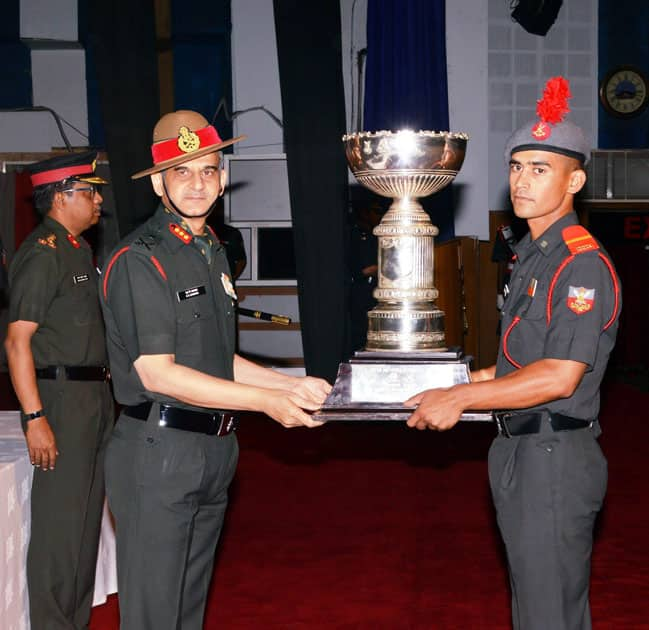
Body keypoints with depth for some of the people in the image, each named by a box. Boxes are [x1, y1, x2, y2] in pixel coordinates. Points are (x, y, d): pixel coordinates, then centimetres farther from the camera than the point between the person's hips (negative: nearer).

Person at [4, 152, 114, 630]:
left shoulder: (80, 250, 15)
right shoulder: (41, 254, -13)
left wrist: (102, 394, 17)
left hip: (95, 396, 9)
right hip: (61, 397, -9)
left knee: (88, 515, 15)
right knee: (61, 520, -4)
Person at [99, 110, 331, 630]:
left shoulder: (212, 254, 14)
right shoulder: (140, 260, -14)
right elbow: (157, 373, -20)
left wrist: (293, 385, 8)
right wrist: (267, 401, -19)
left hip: (214, 448, 9)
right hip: (158, 450, -8)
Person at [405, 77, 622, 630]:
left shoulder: (583, 263, -17)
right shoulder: (532, 257, 14)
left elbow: (558, 377, -24)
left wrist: (460, 398, -19)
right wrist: (483, 377, 11)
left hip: (555, 457, -10)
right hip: (520, 452, 10)